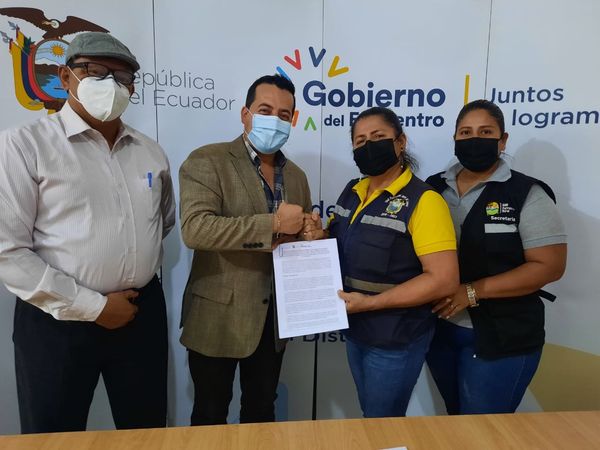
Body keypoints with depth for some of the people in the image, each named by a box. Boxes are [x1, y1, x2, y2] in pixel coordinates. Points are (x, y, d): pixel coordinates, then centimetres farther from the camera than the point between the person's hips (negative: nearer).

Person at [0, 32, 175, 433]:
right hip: (58, 320, -4)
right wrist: (91, 307, -14)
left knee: (147, 432, 19)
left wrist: (142, 264, 8)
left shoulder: (151, 152, 7)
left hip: (143, 312, 5)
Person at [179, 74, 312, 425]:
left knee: (263, 410, 23)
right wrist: (273, 224, -25)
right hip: (219, 317, -5)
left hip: (274, 318, 5)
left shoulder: (296, 176, 9)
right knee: (210, 416, 15)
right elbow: (195, 228, -25)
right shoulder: (207, 161, -10)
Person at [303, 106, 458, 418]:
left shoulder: (423, 200, -19)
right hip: (355, 329, 7)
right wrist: (320, 237, -6)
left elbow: (444, 279, -24)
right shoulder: (352, 191, 4)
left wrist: (370, 302, -24)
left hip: (397, 338, -7)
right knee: (369, 415, 25)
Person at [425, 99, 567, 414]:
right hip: (439, 328, 5)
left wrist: (473, 292, -21)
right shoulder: (434, 188, 3)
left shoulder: (527, 195, -10)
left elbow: (549, 266, -15)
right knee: (455, 420, 23)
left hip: (501, 338, -4)